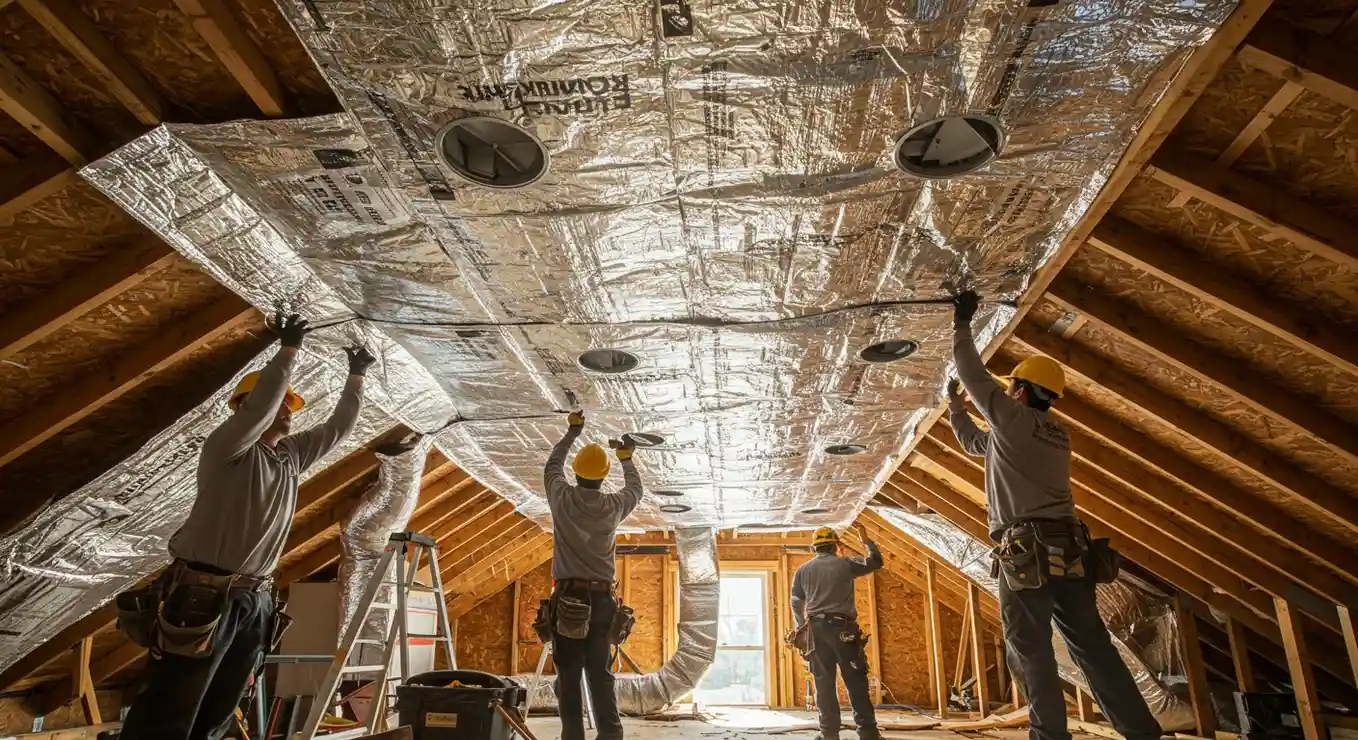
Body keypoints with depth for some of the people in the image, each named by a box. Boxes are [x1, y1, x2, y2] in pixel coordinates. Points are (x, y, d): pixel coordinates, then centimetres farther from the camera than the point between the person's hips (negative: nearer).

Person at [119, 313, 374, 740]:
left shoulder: (291, 455, 14)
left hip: (255, 600, 7)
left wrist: (356, 376, 19)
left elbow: (339, 427, 22)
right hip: (202, 595, -7)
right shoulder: (226, 447, -6)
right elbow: (259, 408, -25)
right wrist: (289, 350, -20)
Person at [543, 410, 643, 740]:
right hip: (601, 598, 1)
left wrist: (571, 433, 35)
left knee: (569, 675, 2)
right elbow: (636, 490, 26)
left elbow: (552, 466, 22)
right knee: (600, 673, 5)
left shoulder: (562, 498, 0)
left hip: (567, 597, -1)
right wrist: (626, 459, 42)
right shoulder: (614, 505, 2)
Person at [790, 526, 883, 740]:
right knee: (856, 682, 2)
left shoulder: (803, 570, 10)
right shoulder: (845, 564, 1)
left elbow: (796, 605, 12)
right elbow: (876, 561, 13)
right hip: (842, 628, -3)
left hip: (816, 630, 3)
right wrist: (866, 540, 28)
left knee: (824, 684, 6)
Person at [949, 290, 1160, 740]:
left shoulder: (1015, 420, -4)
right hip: (1069, 550, 8)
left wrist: (961, 323, 13)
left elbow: (974, 375, 2)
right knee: (1092, 646, 9)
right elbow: (974, 443, 33)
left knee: (1031, 652, -3)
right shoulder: (1057, 436, 22)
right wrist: (952, 403, 40)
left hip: (1028, 552, -8)